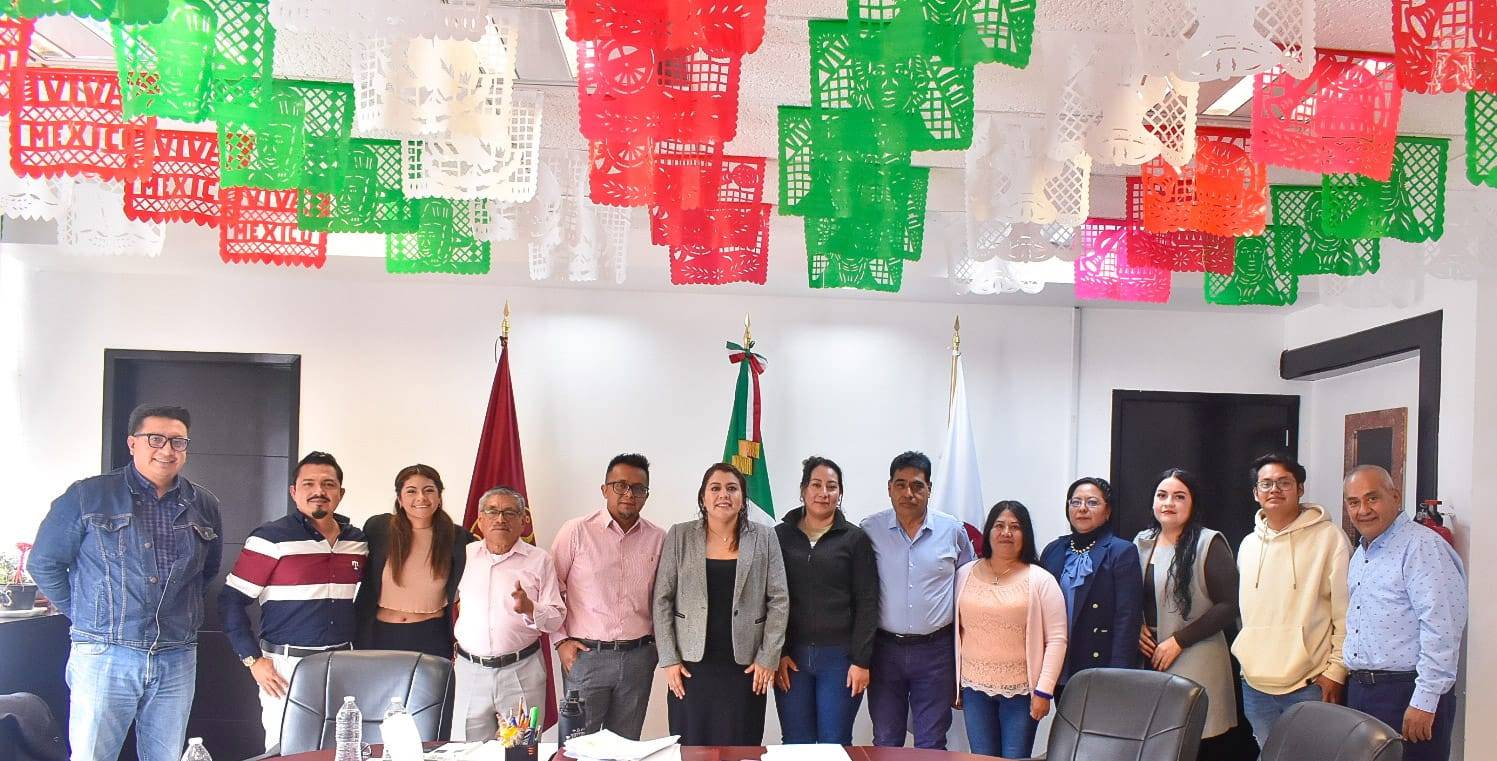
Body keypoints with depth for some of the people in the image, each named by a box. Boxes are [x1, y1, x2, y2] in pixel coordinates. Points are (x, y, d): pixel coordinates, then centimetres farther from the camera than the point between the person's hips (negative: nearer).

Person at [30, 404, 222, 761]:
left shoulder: (204, 505, 9)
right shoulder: (87, 496, -2)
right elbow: (45, 563, 5)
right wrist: (84, 613, 6)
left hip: (177, 660, 4)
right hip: (104, 655, -3)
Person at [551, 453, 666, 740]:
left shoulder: (658, 538, 5)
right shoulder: (576, 531, -4)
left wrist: (660, 642, 8)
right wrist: (561, 640, -3)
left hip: (639, 657, 3)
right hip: (585, 655, -3)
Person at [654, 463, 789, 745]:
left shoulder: (764, 538, 2)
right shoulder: (680, 536, 2)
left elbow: (778, 601, 2)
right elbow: (662, 600, 2)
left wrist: (768, 658, -3)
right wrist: (669, 659, -3)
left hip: (746, 666, 0)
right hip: (690, 665, 0)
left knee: (741, 747, 3)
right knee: (690, 746, 3)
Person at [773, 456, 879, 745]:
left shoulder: (855, 539, 2)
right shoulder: (780, 536, 6)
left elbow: (867, 603, -1)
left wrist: (861, 660, -6)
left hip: (839, 656, -1)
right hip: (791, 657, 2)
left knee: (835, 744, 3)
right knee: (795, 744, 6)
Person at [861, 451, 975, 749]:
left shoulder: (953, 531, 0)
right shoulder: (870, 530, -2)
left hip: (936, 649, 0)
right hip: (884, 648, 0)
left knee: (932, 745, 7)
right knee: (885, 743, 11)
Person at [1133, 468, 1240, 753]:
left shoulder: (1209, 544, -5)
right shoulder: (1142, 542, 11)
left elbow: (1228, 605, -9)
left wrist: (1179, 640, -12)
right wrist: (1136, 628, 0)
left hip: (1196, 663, -4)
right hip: (1149, 660, 5)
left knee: (1202, 746, -3)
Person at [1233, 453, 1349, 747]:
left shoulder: (1328, 538, -6)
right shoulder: (1248, 545, 11)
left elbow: (1345, 613, -7)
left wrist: (1335, 671, -9)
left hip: (1309, 685, -5)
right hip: (1254, 683, 5)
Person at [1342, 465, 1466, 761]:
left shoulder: (1422, 546, -12)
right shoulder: (1360, 554, 16)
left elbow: (1442, 627, -20)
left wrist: (1425, 701, -21)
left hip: (1407, 692, -8)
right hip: (1359, 690, 8)